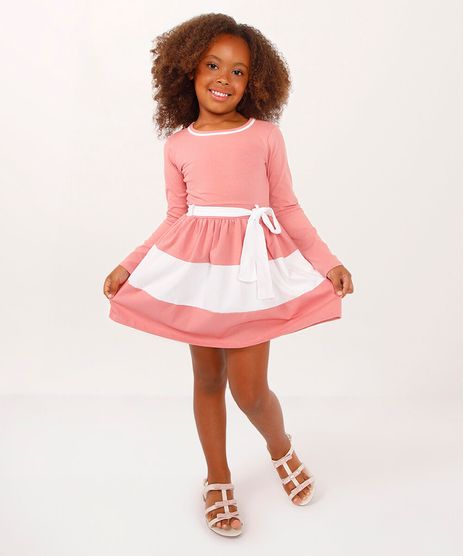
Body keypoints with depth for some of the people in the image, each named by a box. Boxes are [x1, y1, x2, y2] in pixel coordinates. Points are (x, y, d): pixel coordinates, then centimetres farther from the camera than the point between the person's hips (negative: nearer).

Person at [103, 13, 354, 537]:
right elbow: (175, 219, 10)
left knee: (248, 388, -4)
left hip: (254, 267, -1)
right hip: (196, 268, 2)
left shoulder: (266, 135, 2)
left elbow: (288, 209, 5)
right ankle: (218, 480, 33)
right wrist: (129, 265, 7)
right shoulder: (178, 144, 5)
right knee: (207, 380, 12)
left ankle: (281, 448, 31)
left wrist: (327, 261, -1)